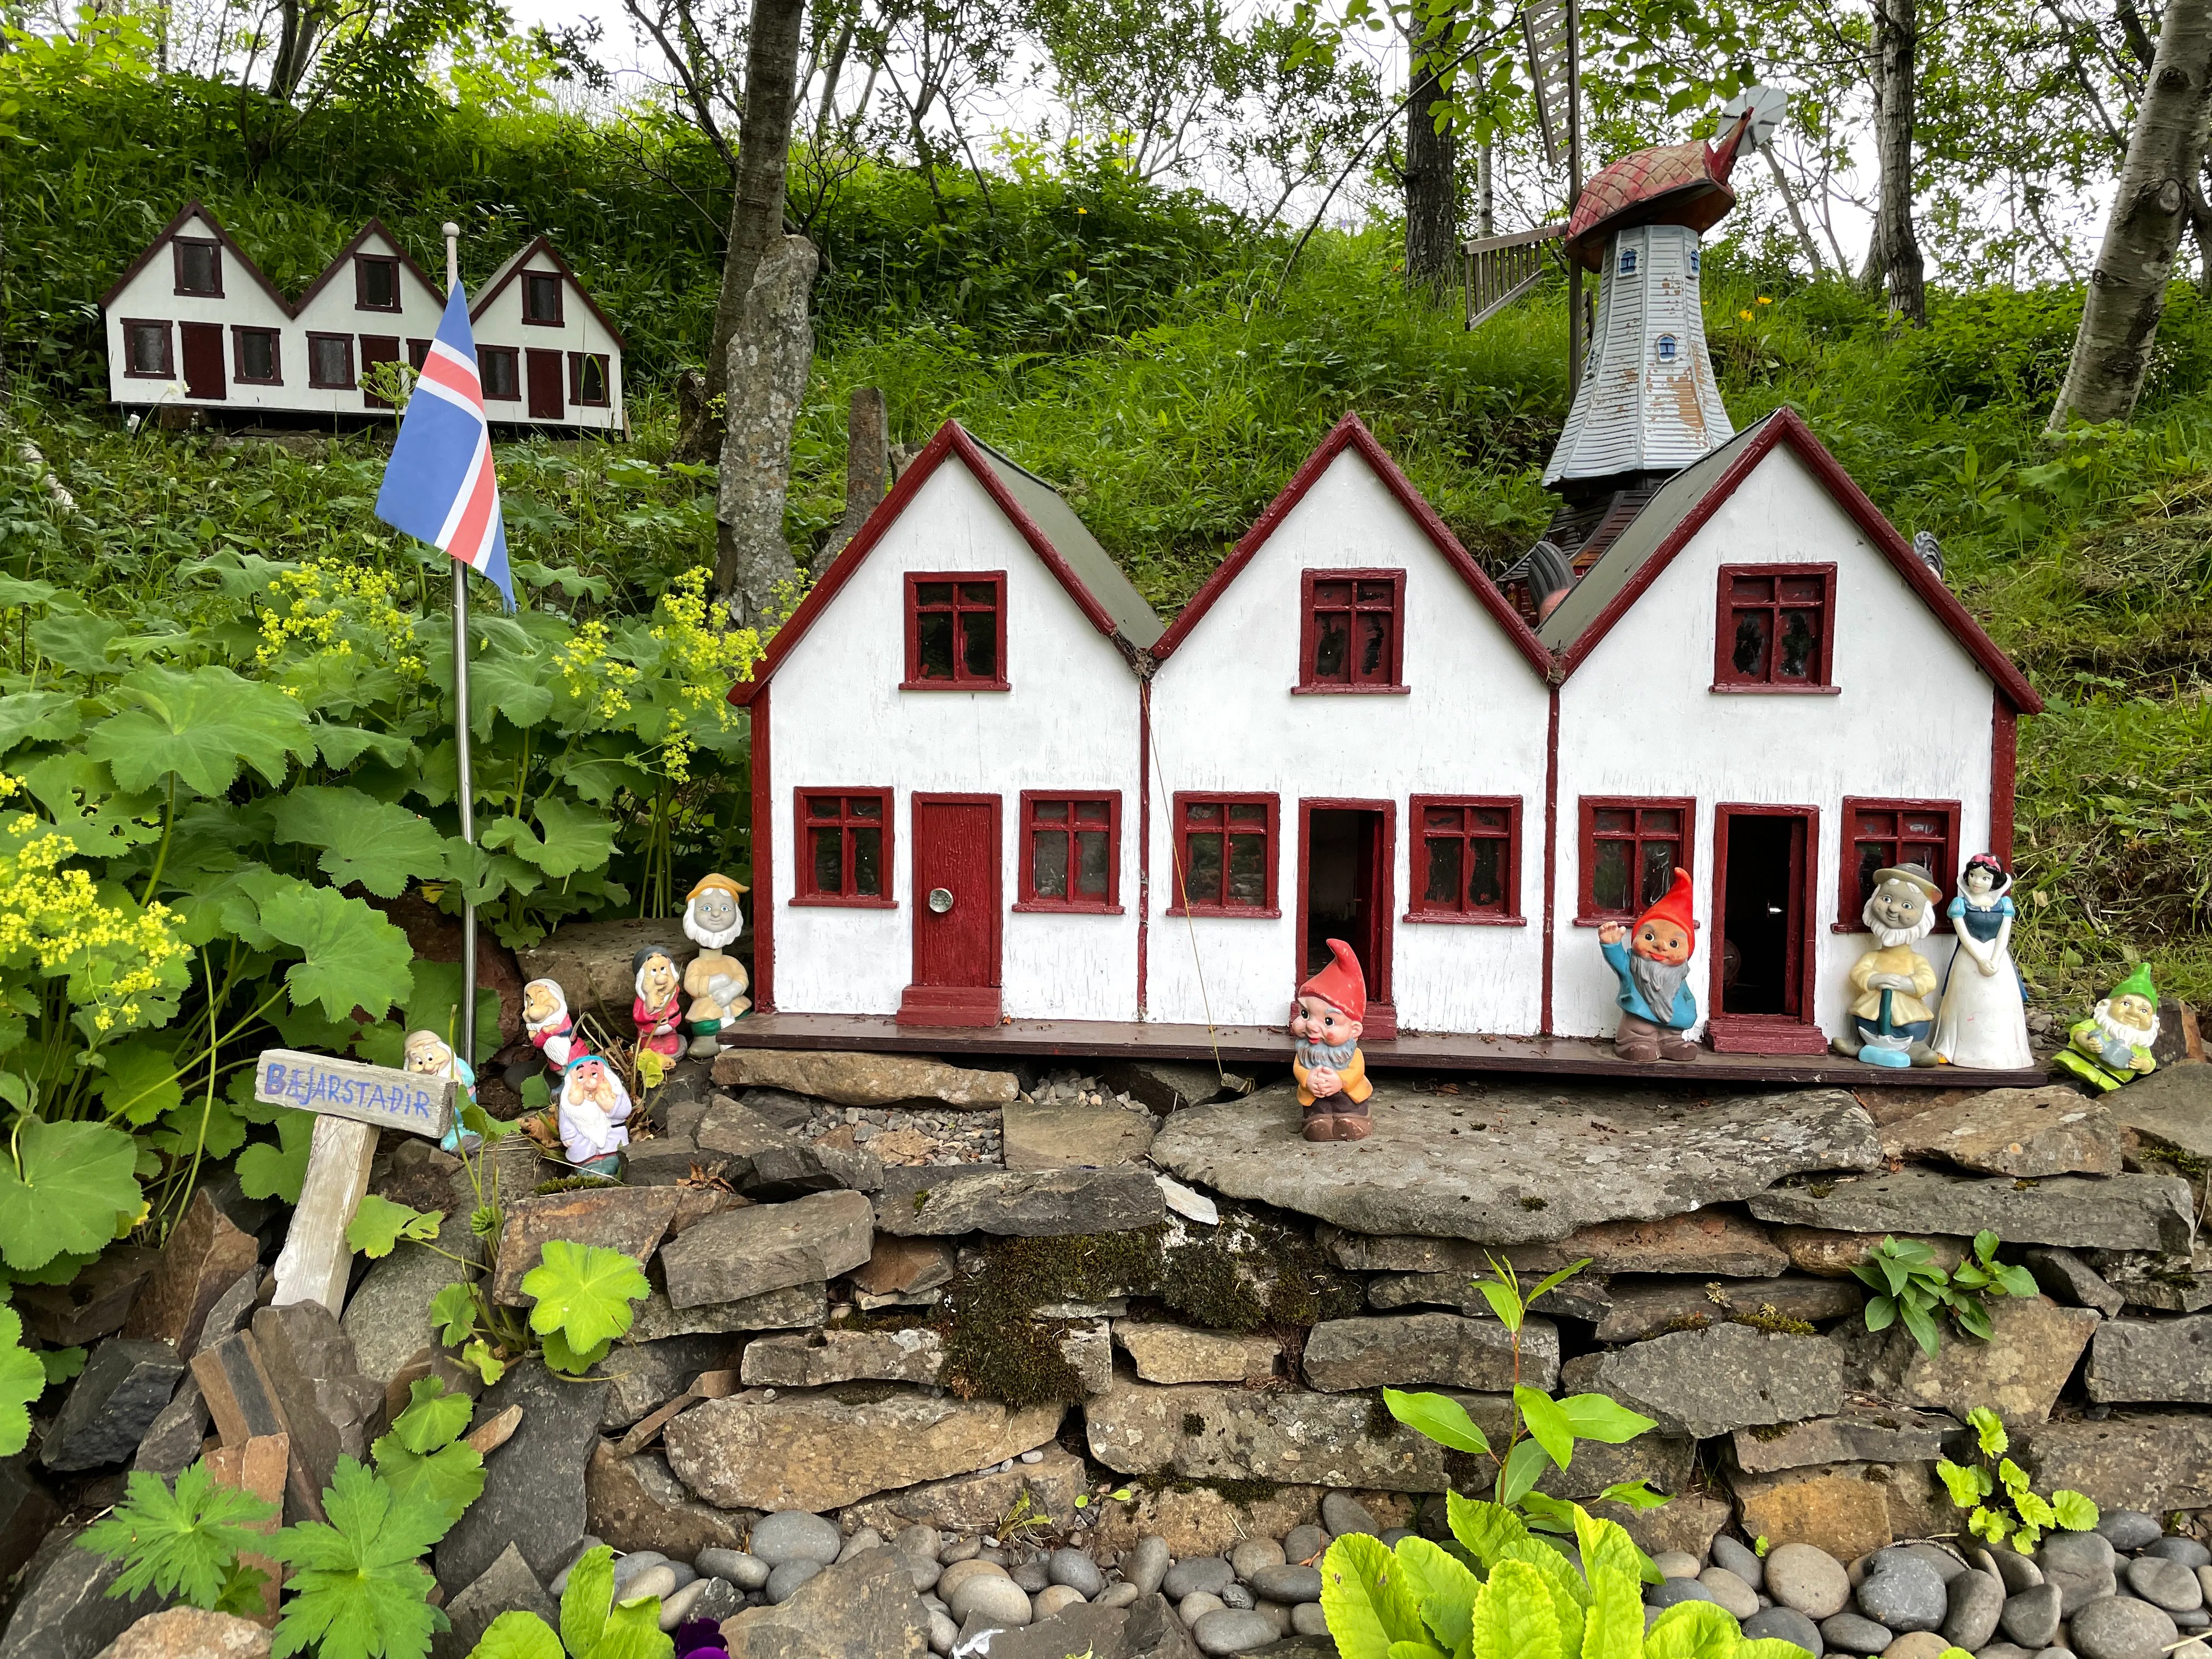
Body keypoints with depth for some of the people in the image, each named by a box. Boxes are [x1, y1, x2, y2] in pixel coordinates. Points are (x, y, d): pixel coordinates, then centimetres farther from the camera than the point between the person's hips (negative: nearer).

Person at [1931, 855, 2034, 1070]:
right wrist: (1981, 961, -17)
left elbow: (2004, 935, -3)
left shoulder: (2004, 903, 4)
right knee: (1967, 1003, 0)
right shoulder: (1960, 903, -2)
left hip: (1998, 959, 2)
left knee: (2000, 1004, 1)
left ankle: (2000, 1050, 8)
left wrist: (1994, 961, -16)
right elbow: (1964, 935, -9)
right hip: (1969, 960, -2)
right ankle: (1964, 1049, 5)